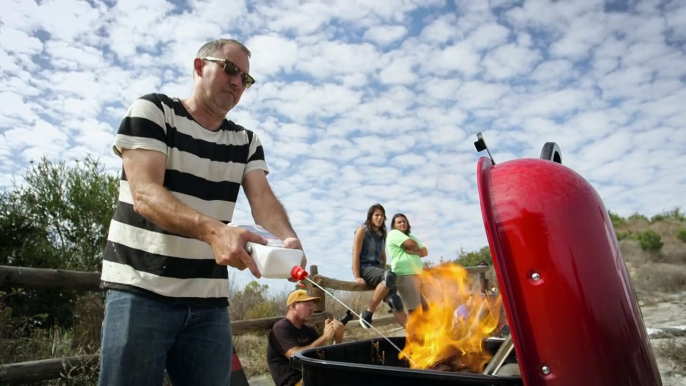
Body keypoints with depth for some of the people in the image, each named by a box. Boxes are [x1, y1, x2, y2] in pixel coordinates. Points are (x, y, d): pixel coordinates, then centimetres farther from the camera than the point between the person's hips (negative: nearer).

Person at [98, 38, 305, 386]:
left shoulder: (247, 143, 10)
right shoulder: (152, 111, -4)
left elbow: (262, 198, -6)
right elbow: (144, 194, -17)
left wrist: (288, 239, -28)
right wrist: (214, 230, -35)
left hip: (210, 302, 4)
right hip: (140, 292, -4)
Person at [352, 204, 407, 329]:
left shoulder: (382, 234, 17)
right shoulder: (362, 230, -3)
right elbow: (355, 254, -9)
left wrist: (383, 271, 11)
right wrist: (357, 277, -16)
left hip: (377, 268, 6)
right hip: (365, 268, -6)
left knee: (394, 299, -15)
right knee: (390, 276, -35)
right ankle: (367, 313, -25)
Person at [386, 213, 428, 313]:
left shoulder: (411, 237, 26)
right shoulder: (394, 233, 1)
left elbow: (425, 252, 15)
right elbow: (413, 245, -13)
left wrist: (413, 251, -4)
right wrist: (415, 249, 9)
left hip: (417, 274, 8)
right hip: (404, 274, -8)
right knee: (414, 309, -11)